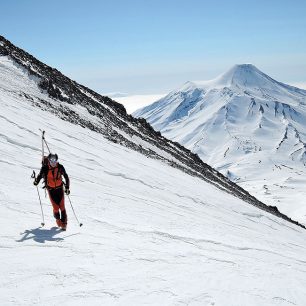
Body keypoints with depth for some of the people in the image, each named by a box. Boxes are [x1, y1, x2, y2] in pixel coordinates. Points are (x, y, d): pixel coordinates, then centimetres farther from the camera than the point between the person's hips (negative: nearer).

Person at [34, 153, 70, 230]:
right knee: (56, 208, -5)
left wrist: (67, 187, -7)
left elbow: (66, 177, -1)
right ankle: (58, 219, 24)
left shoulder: (60, 167, -10)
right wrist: (36, 181, -19)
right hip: (51, 190, -1)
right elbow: (40, 175, 0)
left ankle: (64, 223, 8)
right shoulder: (45, 168, -13)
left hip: (60, 188, 1)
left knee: (62, 206, -5)